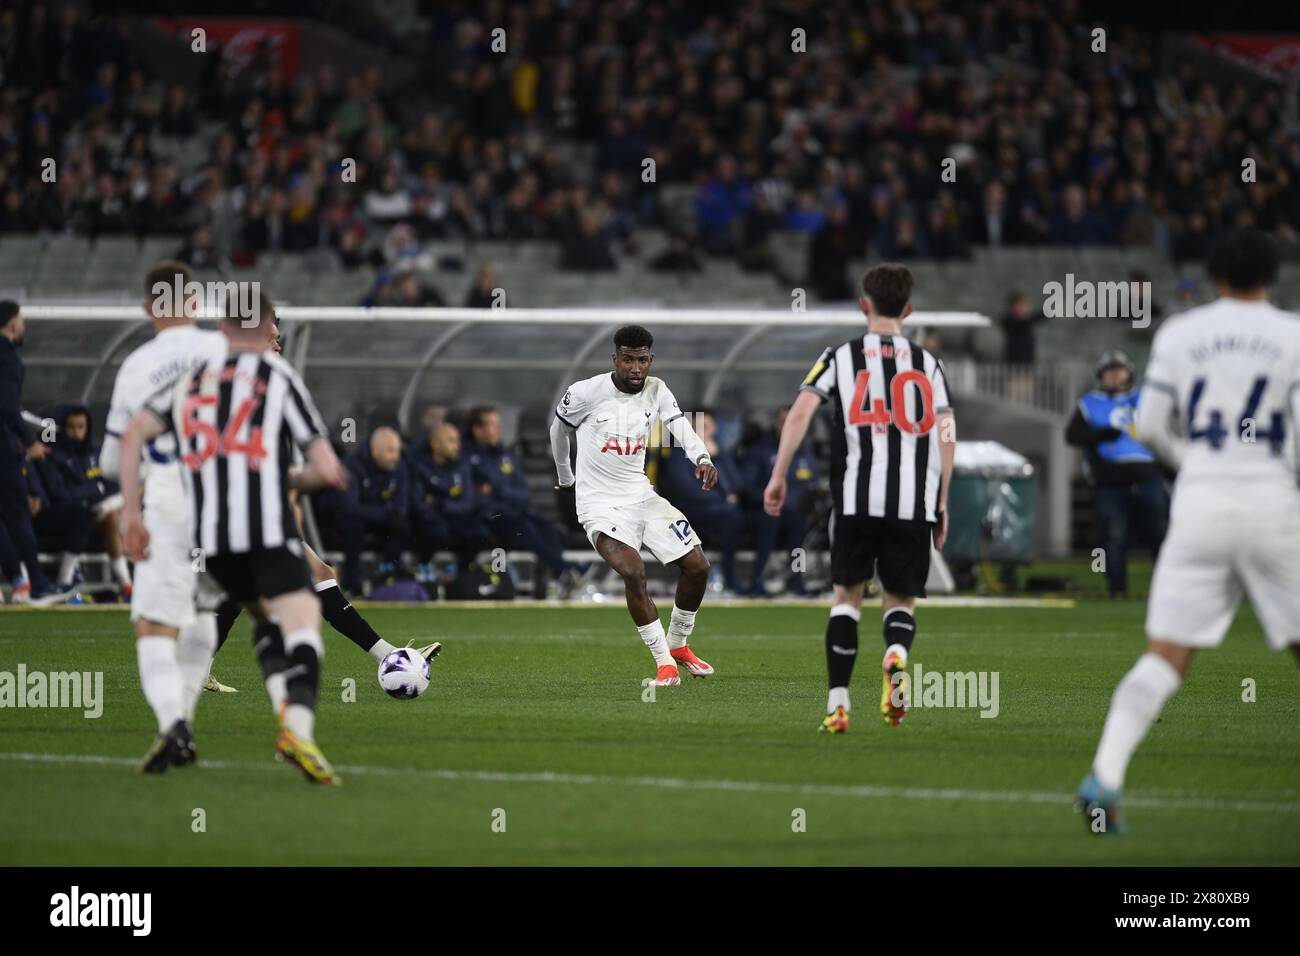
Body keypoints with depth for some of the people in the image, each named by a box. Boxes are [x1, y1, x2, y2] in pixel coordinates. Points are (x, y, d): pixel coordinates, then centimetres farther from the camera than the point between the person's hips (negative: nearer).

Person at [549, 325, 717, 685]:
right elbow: (560, 428, 6)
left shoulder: (656, 391, -1)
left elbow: (680, 426, -15)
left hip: (641, 494, 5)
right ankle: (665, 664, -16)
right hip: (600, 504, -5)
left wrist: (702, 458, -36)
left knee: (698, 567, 1)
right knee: (633, 572, -27)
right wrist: (565, 477, 19)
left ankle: (678, 644, 26)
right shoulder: (587, 392, -12)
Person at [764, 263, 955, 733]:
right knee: (901, 598, 12)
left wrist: (779, 475, -3)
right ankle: (897, 655, -22)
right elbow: (945, 434, 7)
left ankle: (838, 703, -2)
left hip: (856, 499, -1)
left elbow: (800, 412, -4)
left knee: (846, 595, 9)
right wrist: (942, 504, 12)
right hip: (914, 502, 1)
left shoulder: (841, 356, 8)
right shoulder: (927, 363, 13)